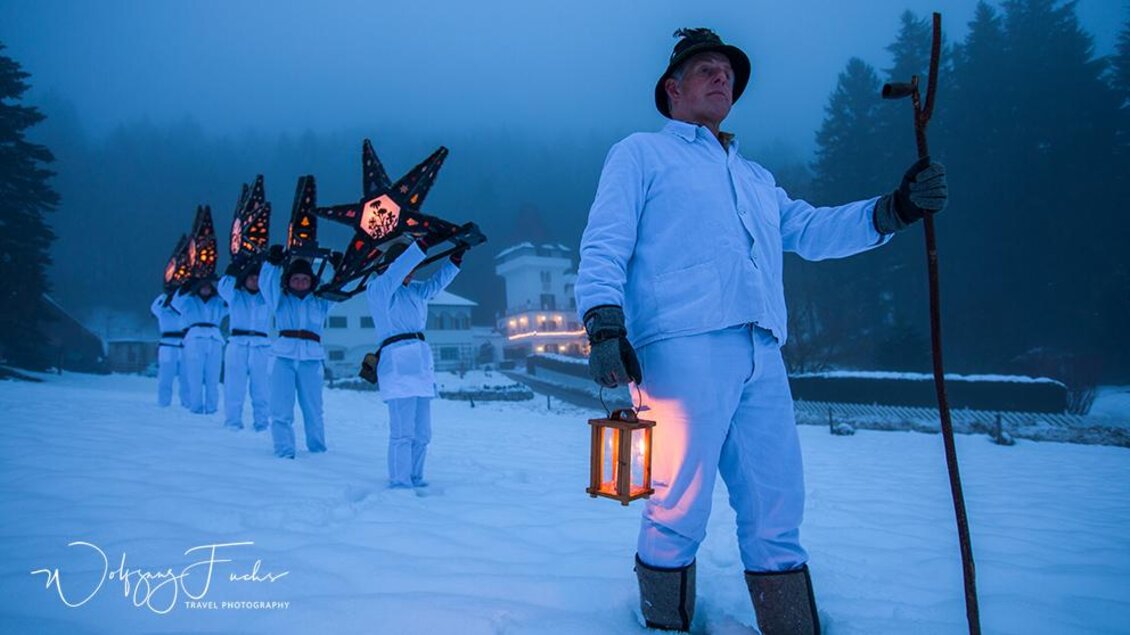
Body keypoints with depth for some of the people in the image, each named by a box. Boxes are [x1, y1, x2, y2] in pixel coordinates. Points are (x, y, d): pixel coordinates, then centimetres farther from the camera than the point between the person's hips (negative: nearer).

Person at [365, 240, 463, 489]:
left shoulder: (415, 291, 22)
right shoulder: (378, 290, -1)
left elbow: (436, 282, 18)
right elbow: (395, 272, -15)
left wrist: (456, 258, 5)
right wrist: (422, 245, -20)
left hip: (421, 364, 8)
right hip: (397, 363, -8)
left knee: (422, 432, 9)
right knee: (403, 431, -10)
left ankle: (414, 479, 18)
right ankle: (399, 483, -5)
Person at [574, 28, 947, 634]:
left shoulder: (755, 177, 33)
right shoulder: (641, 153, 14)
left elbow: (810, 231, 24)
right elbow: (604, 243, 2)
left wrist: (893, 209, 9)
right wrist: (603, 320, -15)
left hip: (761, 357, 6)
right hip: (684, 346, -6)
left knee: (777, 517, 4)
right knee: (678, 514, -7)